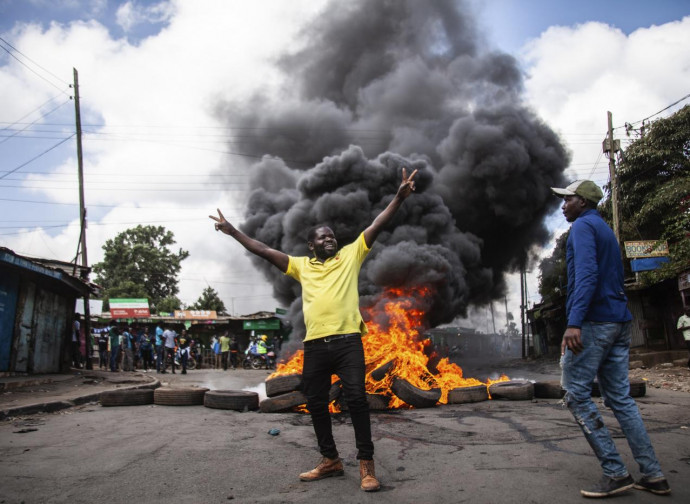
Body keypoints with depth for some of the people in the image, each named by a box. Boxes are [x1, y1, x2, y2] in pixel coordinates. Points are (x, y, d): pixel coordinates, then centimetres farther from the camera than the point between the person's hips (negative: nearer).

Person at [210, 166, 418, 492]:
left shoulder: (350, 255, 12)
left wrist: (399, 196, -5)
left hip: (348, 340, -3)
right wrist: (233, 231, 13)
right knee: (315, 404, 10)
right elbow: (264, 251, 16)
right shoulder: (301, 265, 16)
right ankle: (330, 461, 26)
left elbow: (376, 226, 4)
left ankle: (366, 465, 4)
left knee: (356, 399, -7)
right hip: (315, 345, 4)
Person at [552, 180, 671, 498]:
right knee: (620, 398, 10)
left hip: (593, 322, -9)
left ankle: (615, 473, -4)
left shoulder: (583, 226, -5)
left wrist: (574, 322, -28)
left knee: (576, 393, -5)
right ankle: (653, 475, 11)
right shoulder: (607, 231, 24)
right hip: (619, 322, 9)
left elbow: (586, 274, -20)